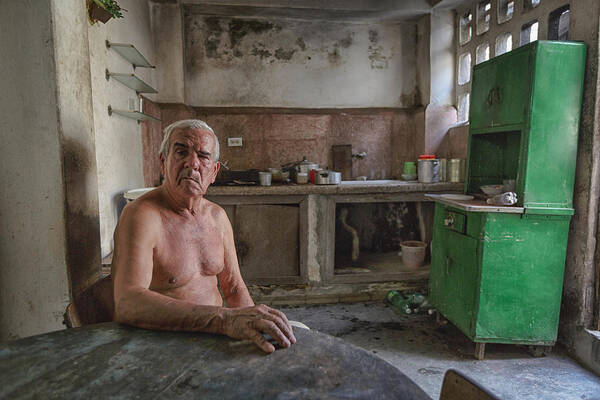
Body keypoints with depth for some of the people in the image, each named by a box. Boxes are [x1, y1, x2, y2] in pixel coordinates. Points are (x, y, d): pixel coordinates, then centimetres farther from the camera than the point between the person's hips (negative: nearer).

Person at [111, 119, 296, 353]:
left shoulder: (217, 216, 6)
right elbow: (127, 304, -31)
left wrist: (256, 325, -6)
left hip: (213, 340, 6)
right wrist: (225, 319, -41)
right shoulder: (141, 216, -16)